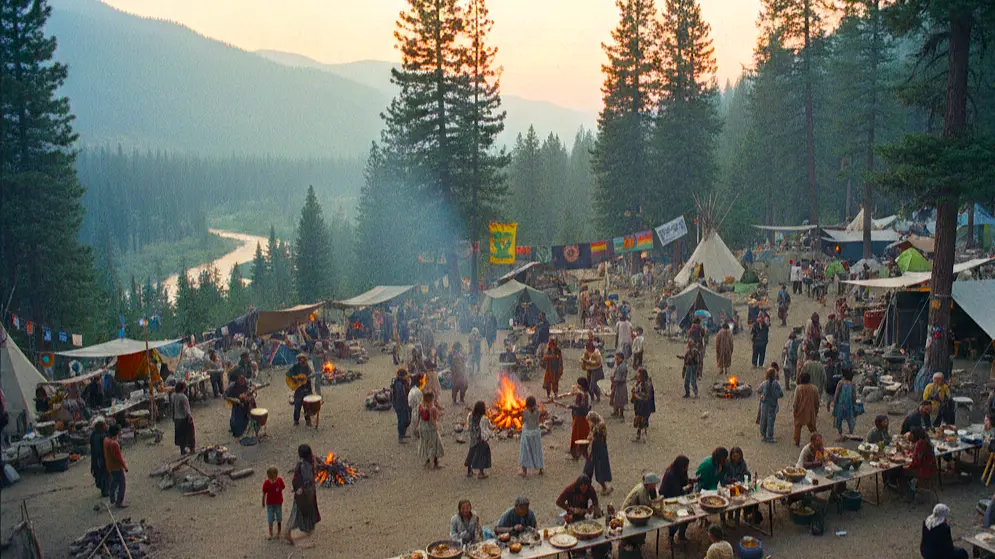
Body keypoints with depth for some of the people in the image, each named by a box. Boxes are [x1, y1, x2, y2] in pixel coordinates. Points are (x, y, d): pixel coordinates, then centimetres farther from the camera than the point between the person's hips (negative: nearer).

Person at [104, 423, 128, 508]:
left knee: (113, 482, 25)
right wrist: (125, 467, -12)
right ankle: (119, 503, 8)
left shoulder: (106, 439, -4)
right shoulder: (114, 444, -31)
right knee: (122, 485, 3)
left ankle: (112, 500, 38)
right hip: (117, 467, -9)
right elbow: (118, 457, -24)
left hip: (109, 465, 9)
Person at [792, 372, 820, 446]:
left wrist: (794, 410, 1)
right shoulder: (814, 388, -4)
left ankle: (797, 442, 17)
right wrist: (816, 411, 15)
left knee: (798, 427, 13)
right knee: (812, 427, 15)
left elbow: (795, 401, -12)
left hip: (800, 412, -2)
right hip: (810, 412, 2)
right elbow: (817, 402, 4)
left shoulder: (798, 388, -14)